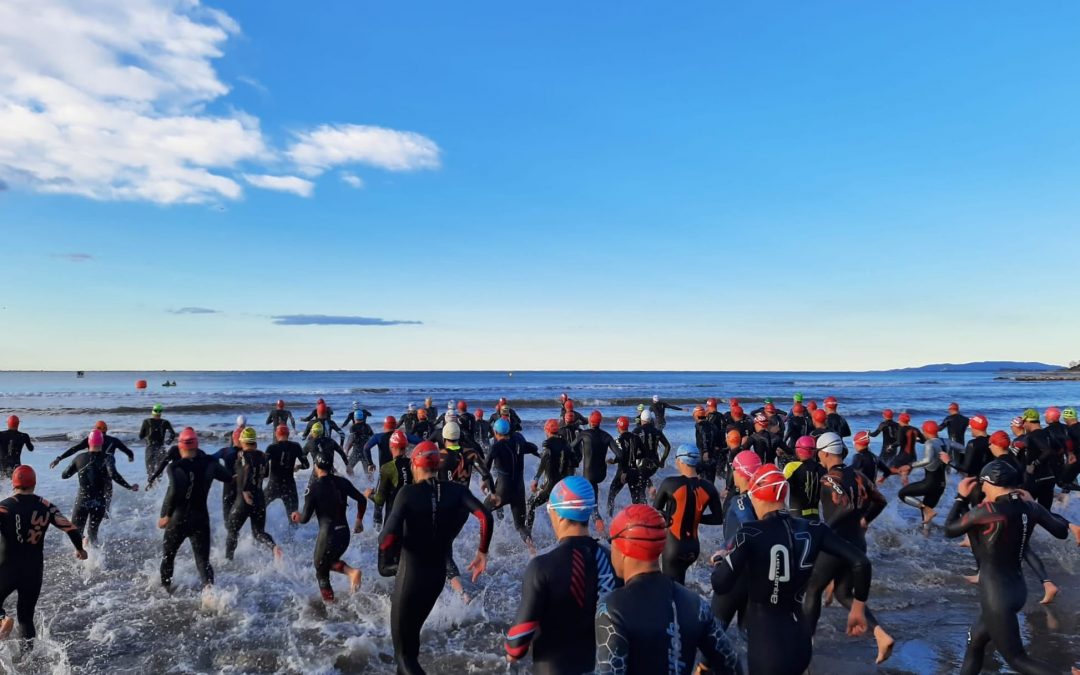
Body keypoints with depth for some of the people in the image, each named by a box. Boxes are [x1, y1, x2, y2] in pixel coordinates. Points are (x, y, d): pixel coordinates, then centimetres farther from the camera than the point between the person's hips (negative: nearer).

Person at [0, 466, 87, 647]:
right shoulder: (46, 507, -1)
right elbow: (71, 529, -1)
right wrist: (79, 549, 17)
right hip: (34, 571, 3)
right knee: (26, 616, 17)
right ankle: (28, 651, 16)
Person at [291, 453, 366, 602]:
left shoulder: (313, 486, -8)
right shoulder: (342, 482, 4)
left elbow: (305, 518, -6)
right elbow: (362, 500, 3)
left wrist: (296, 517, 17)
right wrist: (359, 521, 18)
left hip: (327, 533, -5)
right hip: (344, 532, 5)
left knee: (321, 570, 15)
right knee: (330, 561, 26)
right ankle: (351, 571, 0)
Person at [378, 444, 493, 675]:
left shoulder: (408, 493, -17)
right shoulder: (456, 490, -7)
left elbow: (388, 536, -26)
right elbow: (485, 517, -19)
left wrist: (386, 563, -6)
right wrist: (482, 553, -6)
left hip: (410, 573, -5)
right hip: (438, 573, 5)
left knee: (403, 649, 6)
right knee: (412, 629, 31)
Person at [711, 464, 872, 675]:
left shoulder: (750, 534, -18)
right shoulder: (812, 529, -4)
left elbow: (720, 585, -19)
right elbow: (860, 562, -5)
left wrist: (720, 559, 3)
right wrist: (858, 608, 9)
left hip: (766, 643, -5)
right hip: (800, 639, 5)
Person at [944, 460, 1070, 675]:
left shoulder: (987, 511, -20)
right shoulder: (1029, 507, -2)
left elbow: (949, 530, -7)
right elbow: (1062, 531, 15)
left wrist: (961, 497, 3)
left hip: (996, 593, -8)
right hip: (1017, 588, 8)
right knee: (974, 642, 22)